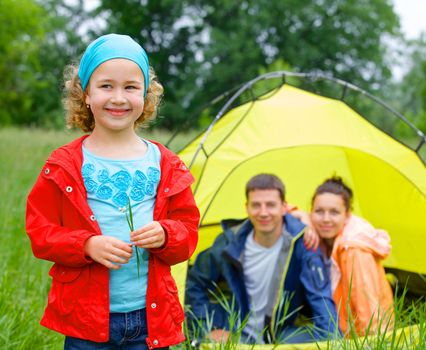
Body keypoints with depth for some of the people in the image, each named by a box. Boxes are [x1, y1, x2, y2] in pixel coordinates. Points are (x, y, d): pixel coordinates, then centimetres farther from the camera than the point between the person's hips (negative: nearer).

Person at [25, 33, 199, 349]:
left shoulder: (166, 166, 6)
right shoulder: (64, 165, 0)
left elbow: (188, 227, 10)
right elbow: (40, 232, 0)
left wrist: (165, 235, -13)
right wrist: (87, 245, -17)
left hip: (152, 318, 2)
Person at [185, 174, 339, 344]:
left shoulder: (301, 241, -15)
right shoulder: (231, 243, -9)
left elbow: (320, 297, -17)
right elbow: (195, 284, 6)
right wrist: (209, 329, -1)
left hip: (283, 335, 0)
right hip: (238, 336, 0)